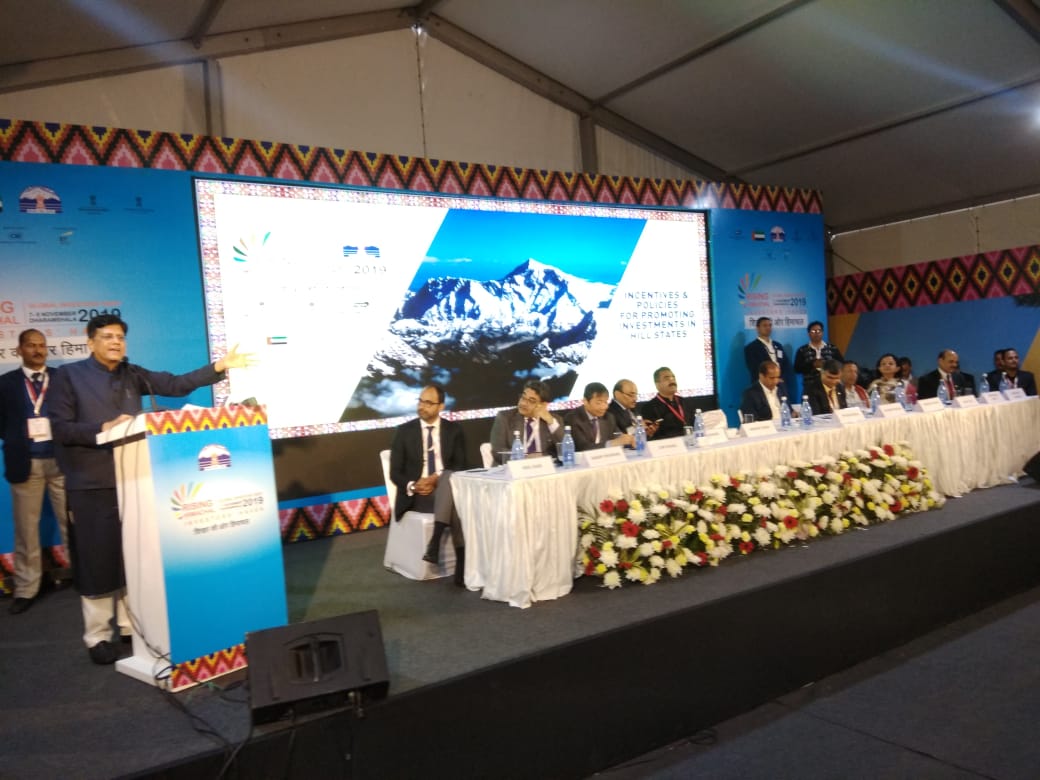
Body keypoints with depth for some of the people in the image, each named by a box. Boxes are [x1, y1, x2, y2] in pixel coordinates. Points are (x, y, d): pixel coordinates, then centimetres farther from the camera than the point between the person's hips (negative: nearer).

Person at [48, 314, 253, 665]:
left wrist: (220, 366, -5)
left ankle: (132, 624, 25)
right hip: (91, 486, -4)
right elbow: (61, 429, -8)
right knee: (97, 561, 1)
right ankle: (98, 637, 13)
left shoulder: (132, 375, 10)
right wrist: (103, 429, -22)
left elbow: (176, 384, 3)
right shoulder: (68, 375, -2)